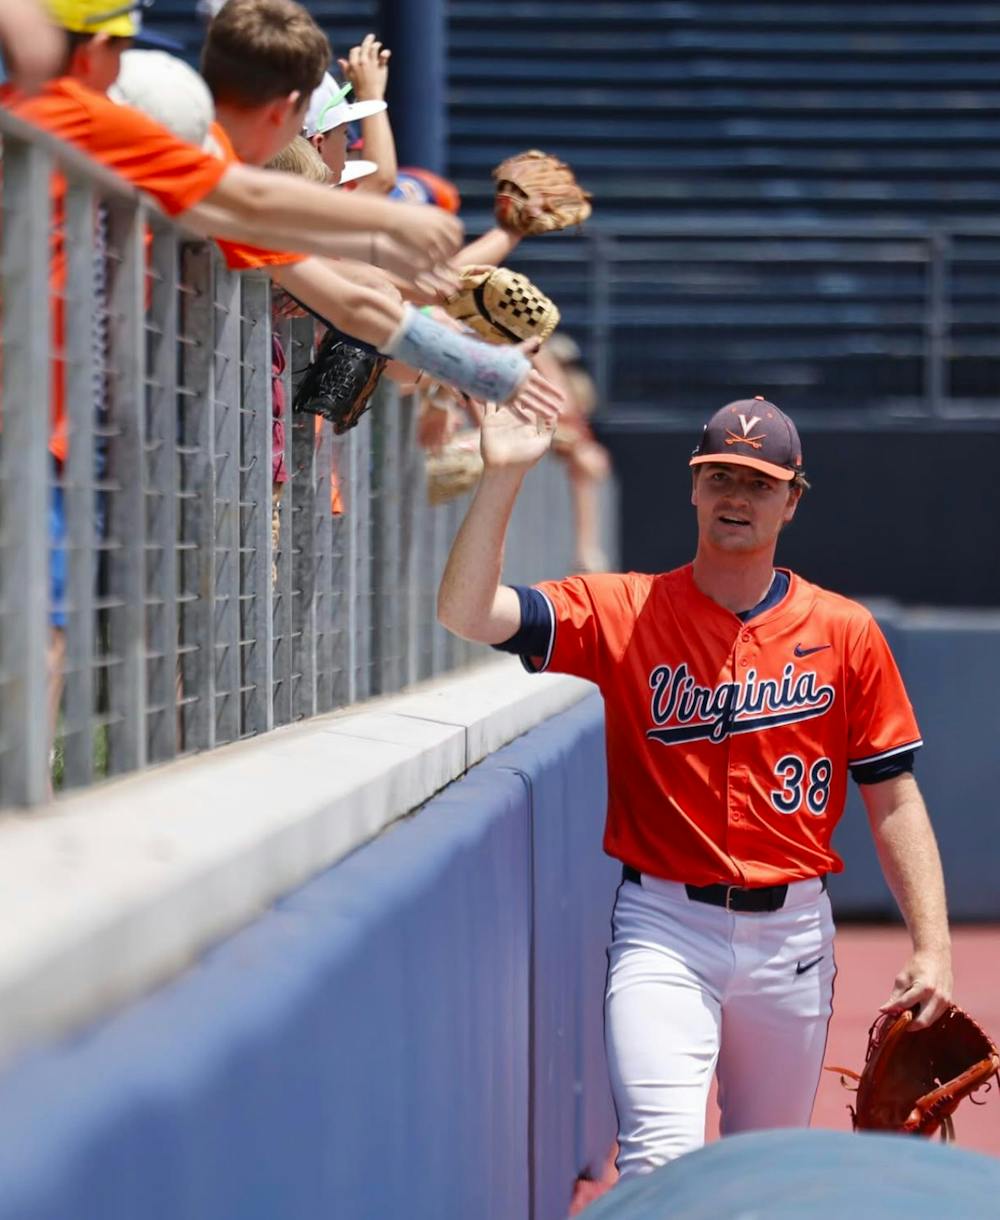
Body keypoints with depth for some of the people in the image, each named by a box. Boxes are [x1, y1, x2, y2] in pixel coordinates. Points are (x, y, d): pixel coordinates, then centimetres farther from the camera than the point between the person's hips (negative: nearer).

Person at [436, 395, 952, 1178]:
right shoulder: (621, 613, 0)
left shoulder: (845, 634, 3)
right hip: (664, 929, -2)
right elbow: (467, 612, -12)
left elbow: (893, 797, 3)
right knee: (662, 1155, -19)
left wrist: (932, 945, -6)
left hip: (791, 932, 2)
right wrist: (503, 474, -22)